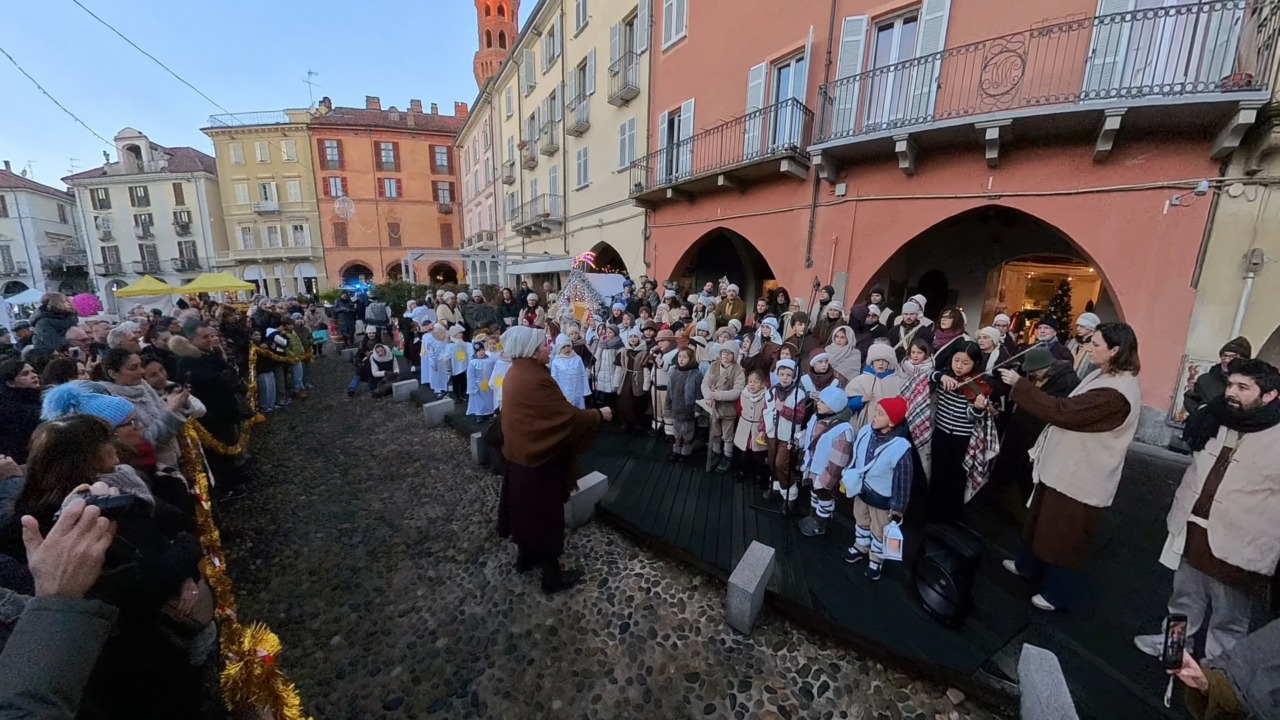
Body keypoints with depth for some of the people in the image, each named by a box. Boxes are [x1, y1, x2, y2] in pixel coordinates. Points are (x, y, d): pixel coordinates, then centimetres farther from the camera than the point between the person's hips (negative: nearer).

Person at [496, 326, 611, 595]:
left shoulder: (515, 374, 1)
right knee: (545, 515, 6)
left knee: (527, 508, 24)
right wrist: (599, 415, -12)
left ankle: (526, 556, 44)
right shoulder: (535, 380, -28)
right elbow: (569, 416, -27)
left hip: (521, 453, 9)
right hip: (541, 458, -9)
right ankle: (552, 576, 23)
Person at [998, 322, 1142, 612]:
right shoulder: (1105, 376, 4)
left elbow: (1062, 411, -30)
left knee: (1065, 534, 8)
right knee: (1045, 521, 24)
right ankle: (1029, 565, 44)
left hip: (1080, 476, -9)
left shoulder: (1116, 393, -28)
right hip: (1067, 466, 9)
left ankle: (1058, 593, 28)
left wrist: (1019, 384, -25)